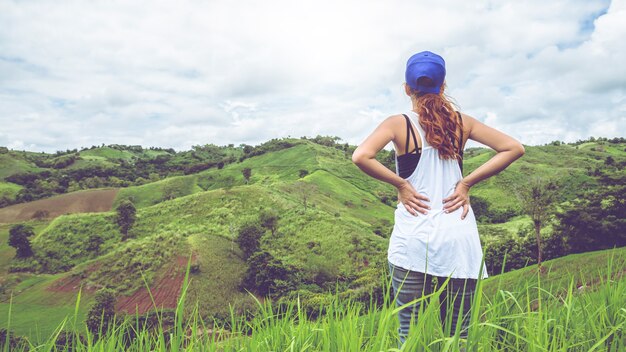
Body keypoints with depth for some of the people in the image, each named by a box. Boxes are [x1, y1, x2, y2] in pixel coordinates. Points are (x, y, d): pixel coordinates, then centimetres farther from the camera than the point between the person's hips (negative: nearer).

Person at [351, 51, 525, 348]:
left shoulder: (398, 123, -2)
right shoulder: (462, 122, 7)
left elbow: (361, 156, -18)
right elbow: (514, 148, 6)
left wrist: (400, 183, -6)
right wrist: (466, 182, 2)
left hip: (413, 238, -3)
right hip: (459, 238, 3)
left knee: (410, 335, 8)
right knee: (459, 335, 13)